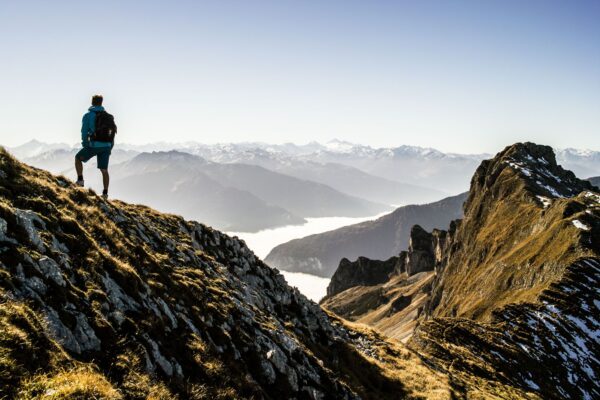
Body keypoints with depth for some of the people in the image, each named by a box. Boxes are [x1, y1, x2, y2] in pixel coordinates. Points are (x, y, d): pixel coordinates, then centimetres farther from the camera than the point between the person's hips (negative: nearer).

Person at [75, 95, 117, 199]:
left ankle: (80, 180, 9)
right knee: (104, 170, 11)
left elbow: (84, 132, -6)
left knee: (78, 158, 21)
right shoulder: (108, 116, 11)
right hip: (107, 146, 4)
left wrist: (85, 145, 7)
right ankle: (105, 192, 6)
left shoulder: (88, 115, -3)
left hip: (94, 145, -4)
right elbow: (113, 131, 11)